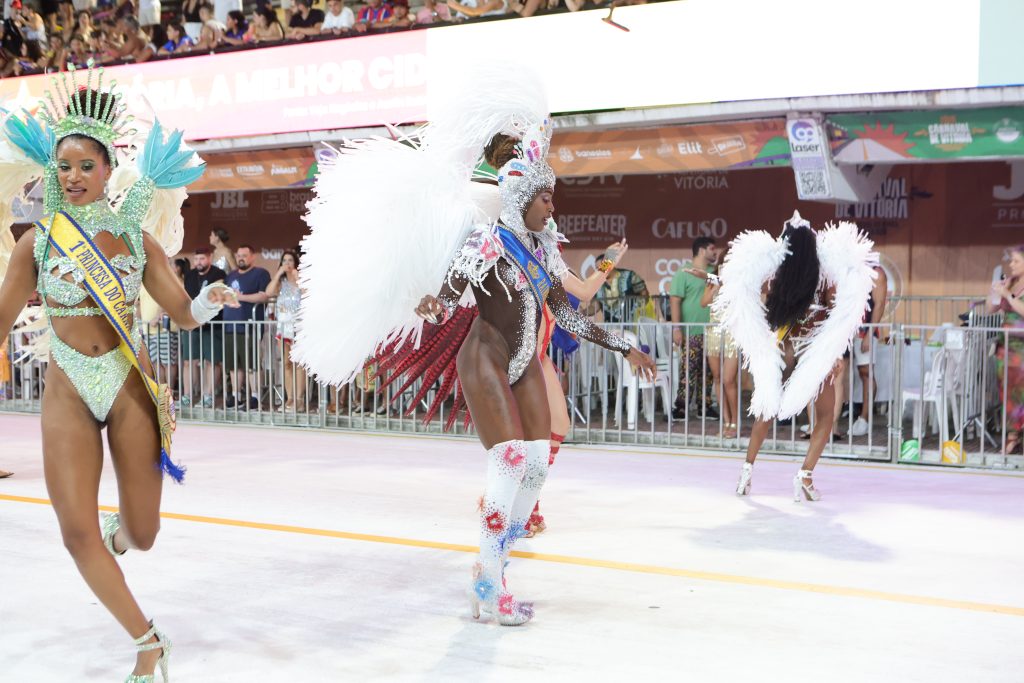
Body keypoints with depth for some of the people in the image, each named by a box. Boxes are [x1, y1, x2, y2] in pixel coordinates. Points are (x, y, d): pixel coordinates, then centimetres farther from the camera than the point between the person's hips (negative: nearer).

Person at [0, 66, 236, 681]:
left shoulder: (137, 238, -2)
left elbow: (183, 312, 0)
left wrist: (211, 301, -21)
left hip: (131, 389, 0)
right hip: (67, 395, 0)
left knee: (142, 534, 6)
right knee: (77, 533, -6)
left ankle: (120, 533, 48)